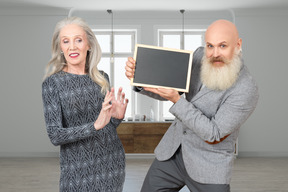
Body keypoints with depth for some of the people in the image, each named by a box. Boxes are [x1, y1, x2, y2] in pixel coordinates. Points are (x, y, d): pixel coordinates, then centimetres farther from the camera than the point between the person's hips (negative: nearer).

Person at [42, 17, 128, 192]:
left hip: (112, 162, 4)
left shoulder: (102, 78, 3)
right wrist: (95, 125, -26)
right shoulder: (52, 83, -8)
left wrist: (118, 117, -10)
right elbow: (55, 136, -14)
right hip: (79, 169, -3)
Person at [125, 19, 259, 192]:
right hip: (172, 151, 5)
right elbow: (166, 90, 0)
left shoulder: (247, 90, -24)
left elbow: (214, 135, -23)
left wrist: (177, 100, -29)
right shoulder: (200, 56, -6)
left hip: (209, 167, -5)